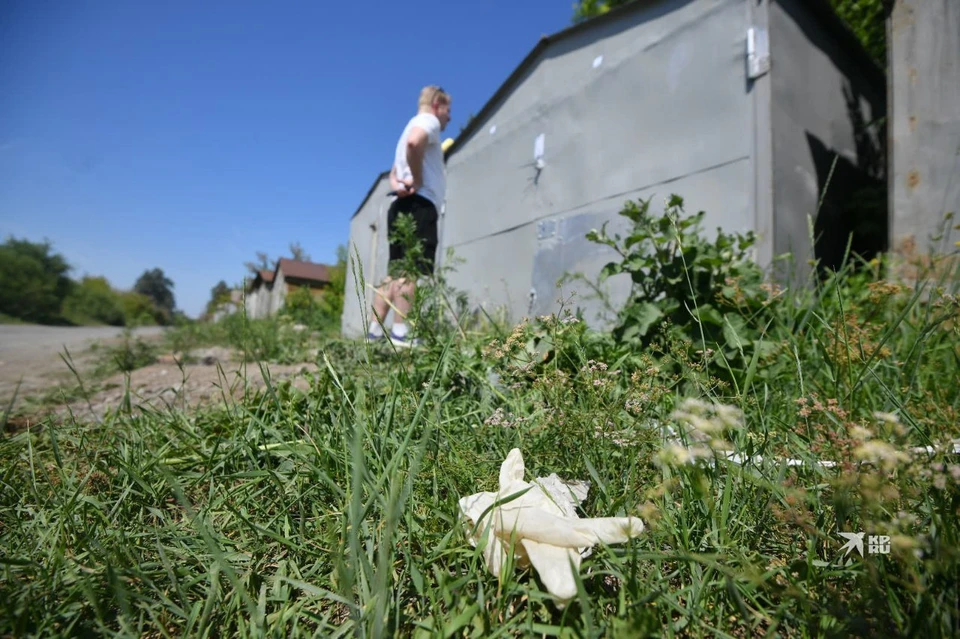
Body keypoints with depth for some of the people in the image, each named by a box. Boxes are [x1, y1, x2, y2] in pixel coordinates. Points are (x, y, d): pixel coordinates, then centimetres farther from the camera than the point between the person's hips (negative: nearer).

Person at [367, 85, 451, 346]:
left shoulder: (415, 125, 32)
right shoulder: (428, 120, 2)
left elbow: (394, 172, 27)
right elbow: (414, 142, -23)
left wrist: (398, 184, 5)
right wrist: (418, 180, -14)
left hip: (402, 204, 9)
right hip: (419, 204, -9)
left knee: (396, 271, 5)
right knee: (412, 269, -16)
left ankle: (375, 331, 2)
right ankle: (400, 332, -21)